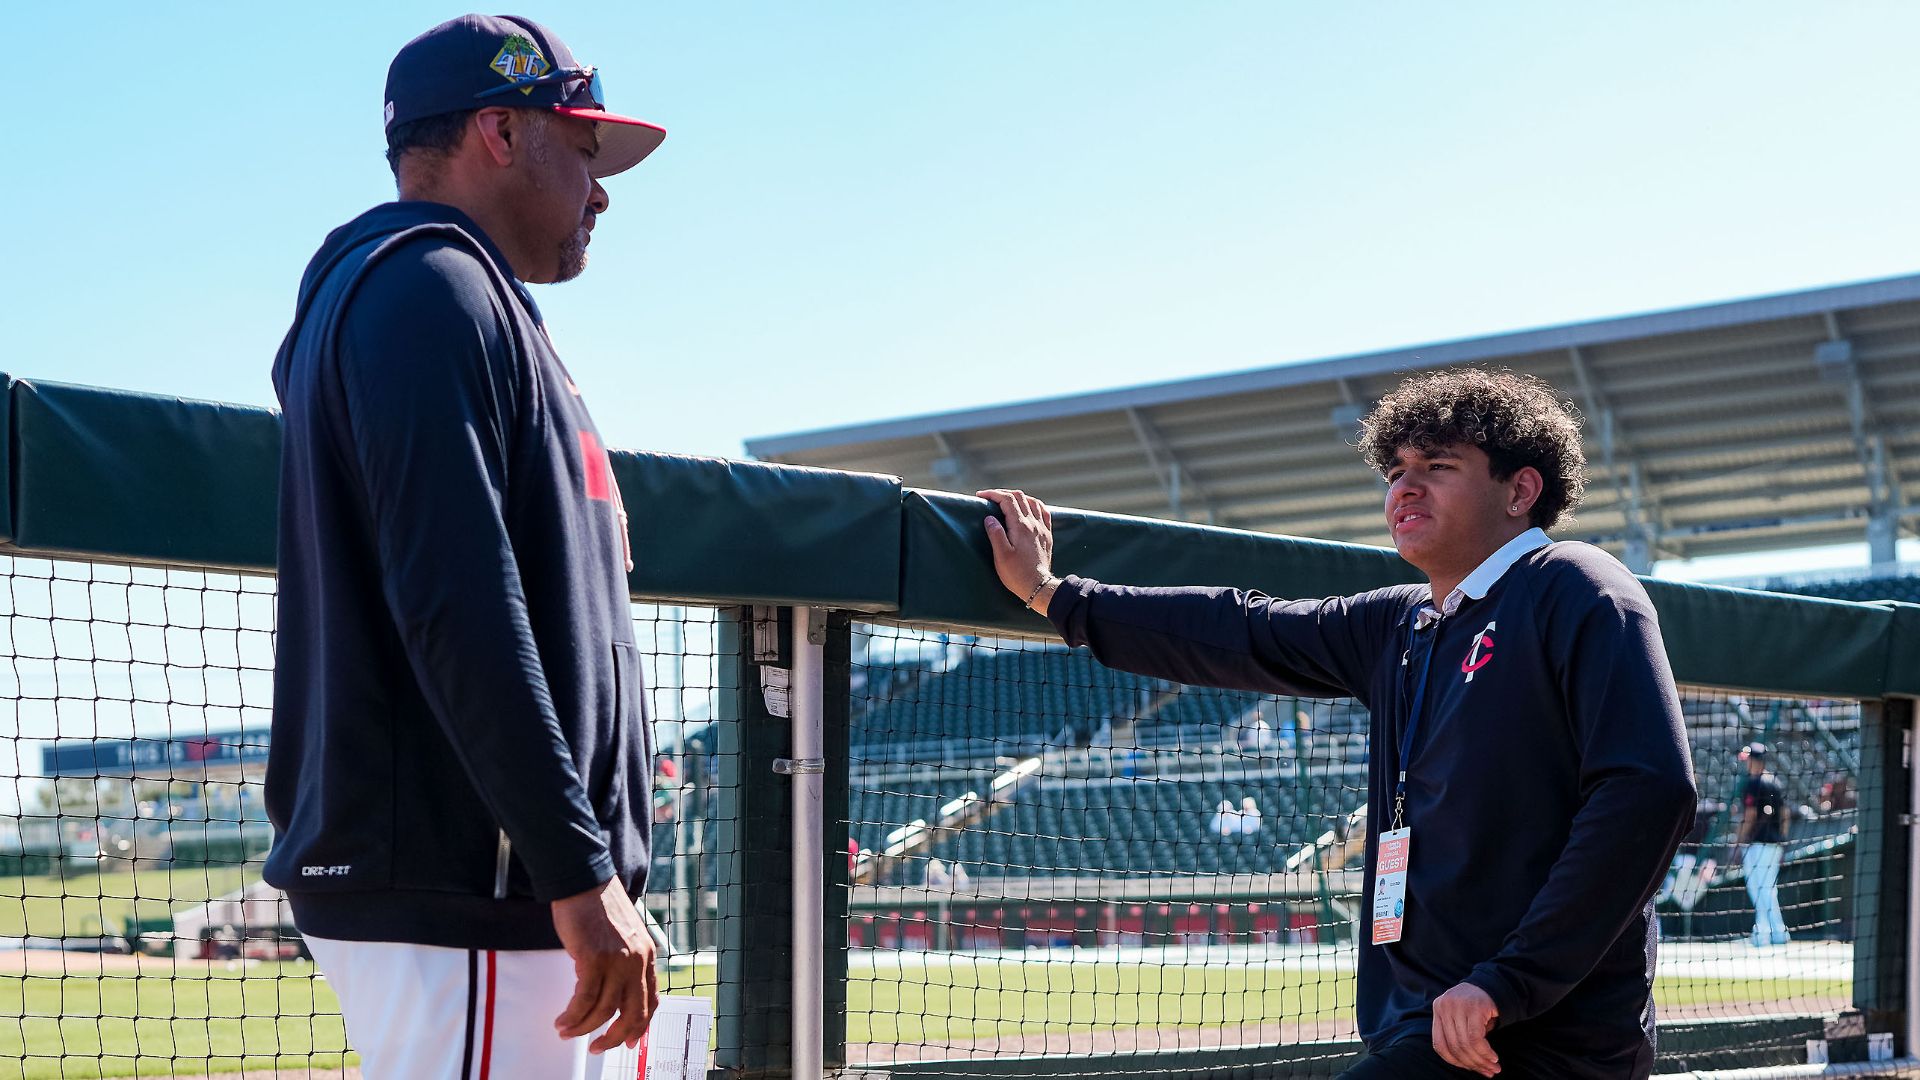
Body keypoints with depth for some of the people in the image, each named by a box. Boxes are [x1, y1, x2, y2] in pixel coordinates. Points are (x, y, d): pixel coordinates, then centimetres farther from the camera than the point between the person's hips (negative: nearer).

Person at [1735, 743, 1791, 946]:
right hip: (1775, 843, 8)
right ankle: (1778, 932, 9)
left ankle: (1763, 932, -9)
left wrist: (1741, 844, -11)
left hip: (1756, 843, -7)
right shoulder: (1776, 782, 13)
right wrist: (1782, 840, 19)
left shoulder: (1751, 783, -10)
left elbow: (1750, 815, -15)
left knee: (1758, 887, -5)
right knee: (1769, 888, 12)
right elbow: (1786, 814, 14)